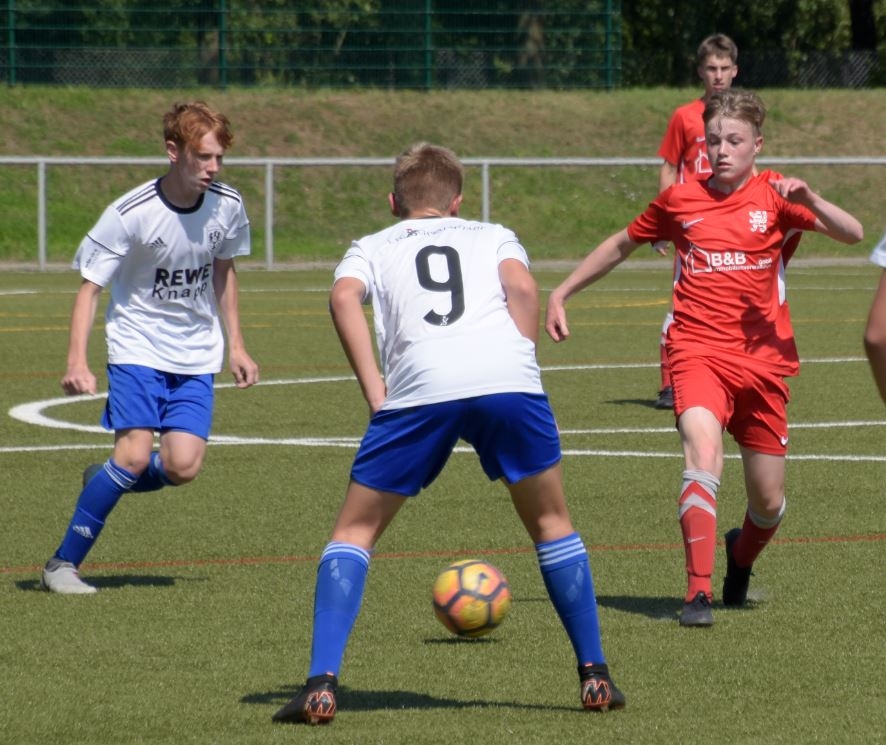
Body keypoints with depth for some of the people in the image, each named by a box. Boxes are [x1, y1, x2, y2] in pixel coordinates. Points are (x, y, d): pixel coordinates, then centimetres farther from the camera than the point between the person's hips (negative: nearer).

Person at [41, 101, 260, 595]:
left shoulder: (228, 206, -5)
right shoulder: (130, 214, -18)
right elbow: (91, 286, -14)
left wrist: (236, 345, 16)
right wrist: (77, 361, -25)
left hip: (196, 355, 4)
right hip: (138, 348, -4)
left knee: (183, 466, -12)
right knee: (135, 455, -19)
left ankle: (106, 481, 20)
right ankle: (63, 564, -4)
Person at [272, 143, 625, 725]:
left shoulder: (372, 248, 30)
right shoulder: (494, 237, 31)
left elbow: (344, 297, 7)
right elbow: (522, 287, 8)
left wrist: (375, 393, 3)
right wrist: (519, 373, 10)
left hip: (419, 387, -1)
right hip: (508, 380, 1)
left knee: (355, 531, 14)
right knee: (551, 523, 23)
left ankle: (321, 686, 1)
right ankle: (595, 676, 20)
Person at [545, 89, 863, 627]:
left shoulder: (776, 197, 1)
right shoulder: (680, 201, 7)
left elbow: (853, 234, -12)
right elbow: (623, 244, 24)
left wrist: (807, 200, -29)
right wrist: (562, 293, 24)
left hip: (763, 358, 1)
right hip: (698, 354, -1)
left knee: (769, 503, 7)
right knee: (703, 451, -30)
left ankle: (742, 558, 43)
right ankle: (699, 594, -33)